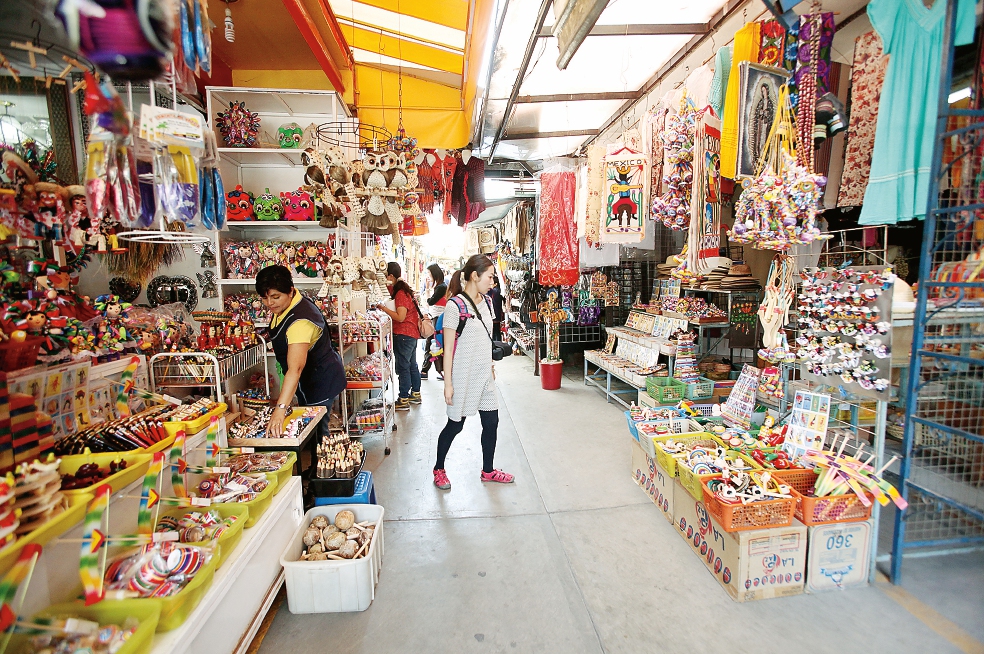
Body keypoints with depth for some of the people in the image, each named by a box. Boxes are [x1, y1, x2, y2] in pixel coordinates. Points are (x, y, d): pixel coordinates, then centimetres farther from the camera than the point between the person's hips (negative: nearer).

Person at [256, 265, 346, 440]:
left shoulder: (300, 321, -34)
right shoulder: (283, 307, -3)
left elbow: (295, 368, -44)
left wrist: (280, 409, -50)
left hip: (320, 381, -10)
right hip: (308, 380, 10)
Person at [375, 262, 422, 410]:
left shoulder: (401, 293, -18)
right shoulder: (402, 289, 11)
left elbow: (400, 317, -23)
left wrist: (383, 308, -18)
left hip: (403, 335, -10)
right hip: (412, 333, 10)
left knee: (403, 367, -3)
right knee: (412, 365, 17)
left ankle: (403, 400, 4)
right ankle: (415, 394, 29)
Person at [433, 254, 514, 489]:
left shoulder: (486, 303, 7)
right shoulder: (455, 305, -16)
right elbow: (448, 348, -15)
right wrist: (448, 383, -16)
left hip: (484, 375, 7)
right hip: (463, 376, -7)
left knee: (491, 422, 12)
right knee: (455, 424, 7)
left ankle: (488, 470, 31)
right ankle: (439, 469, 30)